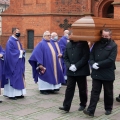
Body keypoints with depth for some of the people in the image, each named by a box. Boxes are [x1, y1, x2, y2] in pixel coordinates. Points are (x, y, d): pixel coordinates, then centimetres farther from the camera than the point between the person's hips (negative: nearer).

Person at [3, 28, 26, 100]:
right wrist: (20, 52, -14)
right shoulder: (10, 41, -13)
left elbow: (21, 49, 18)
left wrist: (22, 52, -5)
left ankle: (18, 93, 17)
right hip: (13, 63, -9)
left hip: (19, 63, 9)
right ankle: (11, 94, 2)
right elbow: (11, 52, -21)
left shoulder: (18, 41, 14)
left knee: (19, 77, 11)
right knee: (13, 78, -5)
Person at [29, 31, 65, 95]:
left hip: (52, 65, 8)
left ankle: (49, 88, 18)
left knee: (50, 75, 10)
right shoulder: (41, 44, -10)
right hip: (45, 65, -8)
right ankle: (43, 89, 5)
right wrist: (40, 64, -23)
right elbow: (37, 54, -18)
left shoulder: (50, 44, 15)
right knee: (45, 76, -3)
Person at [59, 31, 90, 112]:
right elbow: (66, 57, 12)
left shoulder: (83, 43, -6)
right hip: (70, 71, 4)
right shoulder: (68, 45, 11)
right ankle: (66, 106, -2)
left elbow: (86, 56, -13)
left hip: (81, 71, -4)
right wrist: (69, 66, -7)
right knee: (69, 88, -1)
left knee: (82, 89, 8)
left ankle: (83, 104, 24)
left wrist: (76, 66, -17)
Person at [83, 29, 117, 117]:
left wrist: (98, 64, -19)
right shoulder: (97, 44, 8)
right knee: (95, 92, 1)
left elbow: (111, 60, -16)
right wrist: (93, 64, -14)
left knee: (108, 92, 11)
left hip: (108, 74, -3)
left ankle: (108, 108, 27)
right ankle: (91, 110, -1)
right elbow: (91, 55, 6)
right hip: (96, 73, 3)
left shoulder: (113, 46, -6)